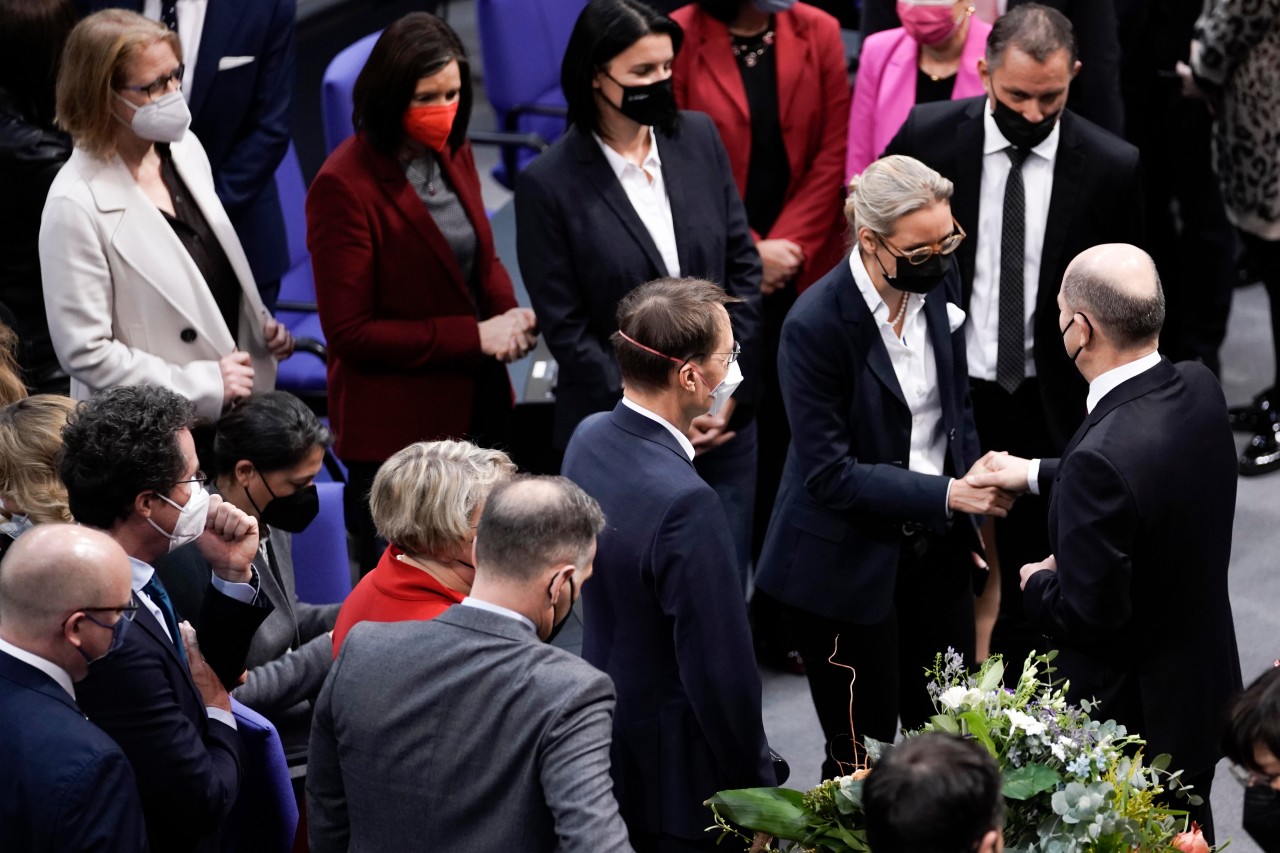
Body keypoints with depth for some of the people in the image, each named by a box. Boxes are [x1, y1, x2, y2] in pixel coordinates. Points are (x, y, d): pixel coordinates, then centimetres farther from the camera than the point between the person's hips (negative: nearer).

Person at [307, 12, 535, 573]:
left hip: (479, 415, 7)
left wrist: (509, 315, -4)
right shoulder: (345, 185, -16)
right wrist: (474, 337, -19)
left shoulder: (453, 154, 6)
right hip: (397, 430, -7)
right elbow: (350, 333, -15)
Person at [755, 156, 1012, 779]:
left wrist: (974, 487, 6)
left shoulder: (938, 282, -2)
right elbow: (830, 473, -21)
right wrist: (946, 494, -24)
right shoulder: (817, 325, -22)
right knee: (862, 758, 4)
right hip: (847, 566, -6)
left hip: (934, 549, 6)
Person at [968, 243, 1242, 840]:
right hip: (1205, 684, 8)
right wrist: (1039, 474, 17)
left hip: (1131, 713, -7)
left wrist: (1037, 584, -8)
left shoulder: (1101, 459, -35)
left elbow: (1085, 611, -29)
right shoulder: (1198, 388, -10)